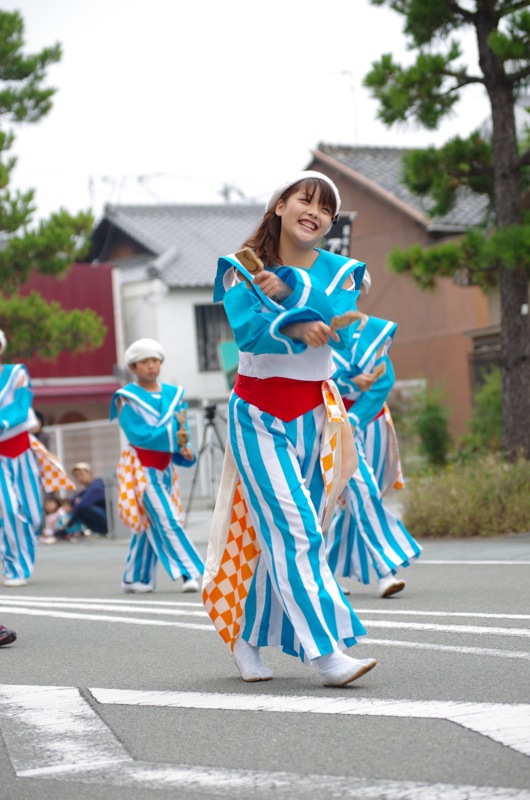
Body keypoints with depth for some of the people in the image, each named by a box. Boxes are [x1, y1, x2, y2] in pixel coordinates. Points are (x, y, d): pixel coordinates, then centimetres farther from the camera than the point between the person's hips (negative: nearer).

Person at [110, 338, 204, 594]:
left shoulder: (174, 394, 8)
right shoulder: (127, 398, -7)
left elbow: (182, 430, 1)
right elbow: (138, 434, -18)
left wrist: (183, 448, -20)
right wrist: (173, 432, -19)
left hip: (165, 466, 5)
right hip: (140, 467, -5)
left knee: (151, 523, 8)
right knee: (166, 520, -12)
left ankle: (134, 579, 16)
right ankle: (187, 573, -14)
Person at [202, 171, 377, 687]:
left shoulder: (340, 271, 5)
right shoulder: (242, 269, 0)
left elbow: (338, 329, -14)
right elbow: (247, 330, -19)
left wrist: (290, 290, -21)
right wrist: (297, 325, -33)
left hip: (311, 418, 3)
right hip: (257, 416, -3)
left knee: (276, 533, 6)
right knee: (295, 530, -15)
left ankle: (245, 636, 22)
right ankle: (326, 652, -23)